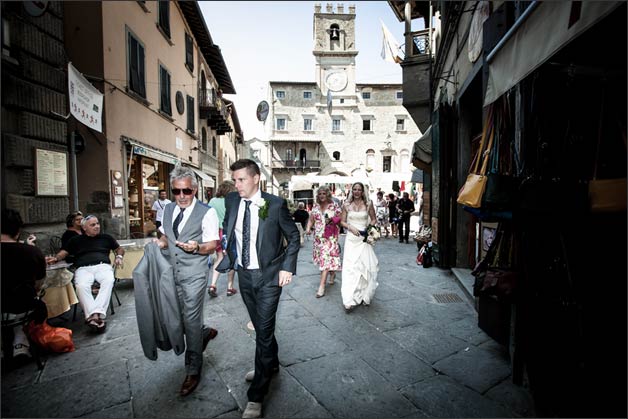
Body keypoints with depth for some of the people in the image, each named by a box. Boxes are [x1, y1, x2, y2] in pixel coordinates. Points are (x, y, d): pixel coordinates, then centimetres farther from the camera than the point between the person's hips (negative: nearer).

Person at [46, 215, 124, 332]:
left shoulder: (106, 237, 23)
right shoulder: (76, 240, 24)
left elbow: (119, 249, 28)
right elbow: (64, 252, 20)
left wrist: (119, 257, 7)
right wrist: (55, 258, -2)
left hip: (102, 266, 0)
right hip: (83, 268, 0)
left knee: (109, 281, -36)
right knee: (81, 286, -34)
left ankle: (97, 313, -44)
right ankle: (94, 316, -43)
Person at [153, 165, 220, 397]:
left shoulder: (207, 213, -12)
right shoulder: (167, 209, 7)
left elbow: (212, 245, -11)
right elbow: (165, 236, 18)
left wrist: (196, 247, -31)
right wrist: (160, 243, -4)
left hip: (194, 273, -6)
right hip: (171, 271, 7)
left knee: (191, 320, 1)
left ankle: (193, 371, 22)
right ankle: (204, 333, 45)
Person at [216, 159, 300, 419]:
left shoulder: (275, 204, -14)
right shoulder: (231, 201, -2)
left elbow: (293, 236, -5)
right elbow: (227, 231, 13)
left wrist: (288, 267, -11)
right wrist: (230, 259, 2)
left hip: (269, 275, -5)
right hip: (244, 274, 5)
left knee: (264, 330, 1)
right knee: (260, 326, 21)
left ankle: (256, 397, 19)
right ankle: (271, 365, 47)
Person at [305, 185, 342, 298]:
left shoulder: (334, 206, -3)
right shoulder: (315, 206, 8)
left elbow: (340, 218, 0)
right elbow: (311, 219, 9)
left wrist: (332, 220, -18)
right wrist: (308, 228, -9)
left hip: (330, 237, -5)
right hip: (318, 237, 5)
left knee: (326, 258, -10)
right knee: (322, 257, 13)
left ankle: (322, 286, -9)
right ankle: (332, 273, 41)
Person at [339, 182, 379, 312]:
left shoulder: (368, 204, 4)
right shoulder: (346, 205, 5)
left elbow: (373, 219, 12)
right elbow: (343, 222, 8)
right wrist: (351, 227, -10)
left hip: (364, 238, 0)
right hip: (351, 238, 0)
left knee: (366, 265, 0)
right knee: (350, 267, -6)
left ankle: (364, 295, 21)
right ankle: (350, 300, -3)